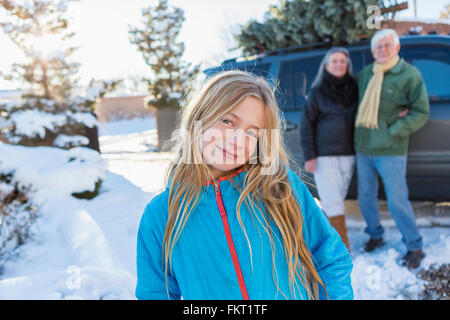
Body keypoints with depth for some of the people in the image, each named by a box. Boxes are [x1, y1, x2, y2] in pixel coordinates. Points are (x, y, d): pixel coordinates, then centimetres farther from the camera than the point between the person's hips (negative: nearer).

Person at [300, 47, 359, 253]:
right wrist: (309, 156, -8)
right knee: (332, 201, -6)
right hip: (324, 156, -3)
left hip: (348, 153, 4)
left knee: (337, 198, 9)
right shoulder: (318, 92, -1)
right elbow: (306, 124, -1)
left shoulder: (354, 89, 7)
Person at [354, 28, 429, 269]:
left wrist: (393, 131, -14)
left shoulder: (410, 75, -5)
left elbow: (421, 112, -6)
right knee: (365, 198, 15)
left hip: (391, 151, -5)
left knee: (397, 201, -1)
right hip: (362, 148, 5)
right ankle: (375, 236, 36)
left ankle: (414, 247, 17)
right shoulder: (364, 74, 9)